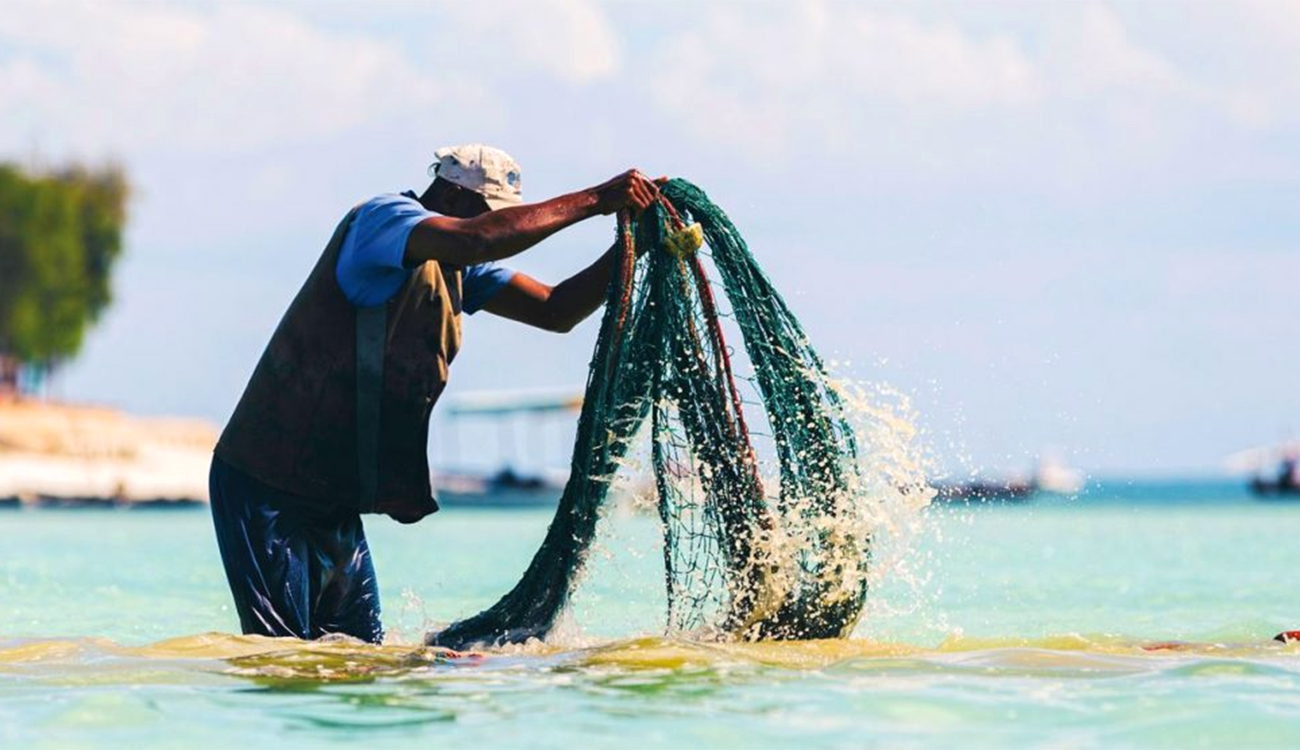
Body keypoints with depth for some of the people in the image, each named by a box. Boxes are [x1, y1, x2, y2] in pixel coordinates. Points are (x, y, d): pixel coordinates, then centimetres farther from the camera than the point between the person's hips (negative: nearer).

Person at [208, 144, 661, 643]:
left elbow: (556, 311, 10)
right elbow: (476, 238, -34)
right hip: (267, 486, -9)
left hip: (333, 499, 9)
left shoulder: (456, 269, 14)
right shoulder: (383, 218, -14)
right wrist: (592, 201, -31)